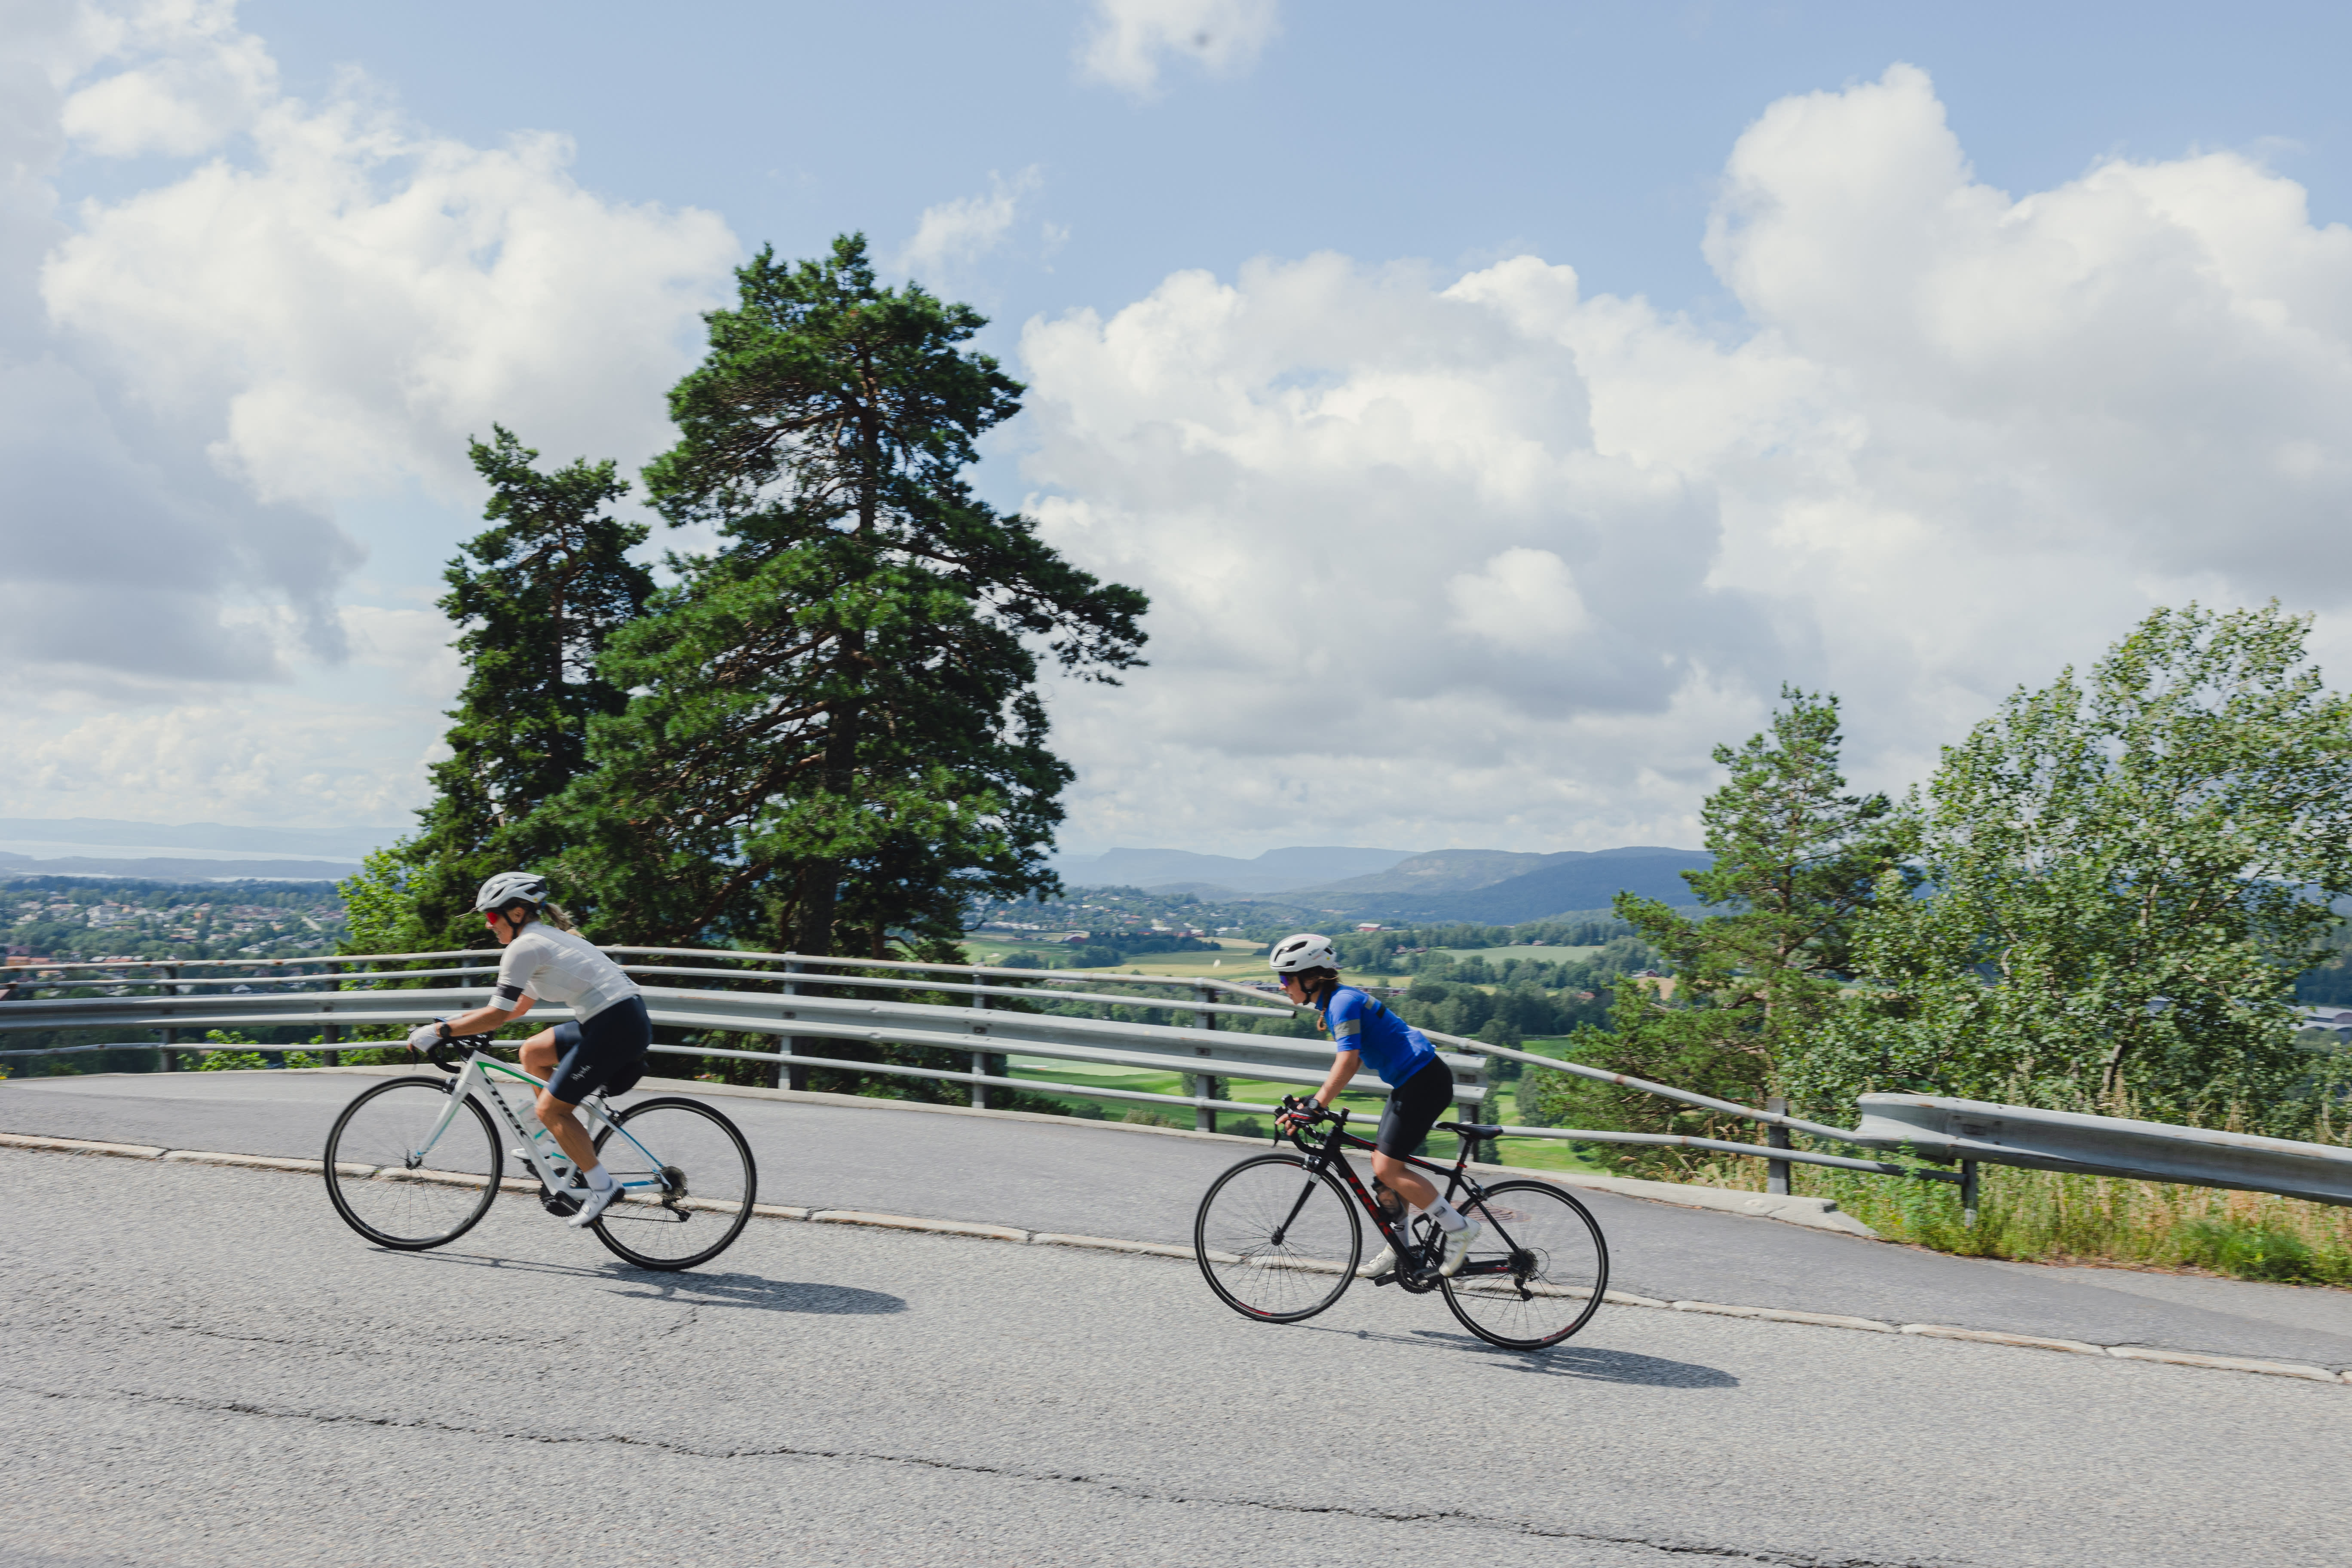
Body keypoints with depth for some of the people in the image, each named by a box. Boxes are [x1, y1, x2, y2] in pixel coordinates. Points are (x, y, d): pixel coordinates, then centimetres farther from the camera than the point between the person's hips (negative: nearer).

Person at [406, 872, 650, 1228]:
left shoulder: (524, 947, -8)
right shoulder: (547, 937, 22)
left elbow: (498, 1015, -11)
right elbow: (519, 1007, 29)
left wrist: (440, 1031, -3)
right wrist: (462, 1019, 26)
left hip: (616, 1026, -10)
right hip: (627, 1017, 10)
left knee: (550, 1109, -1)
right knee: (532, 1053, 20)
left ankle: (602, 1187, 3)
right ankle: (576, 1159, 20)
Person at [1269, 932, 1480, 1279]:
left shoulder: (1344, 1002, -18)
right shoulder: (1333, 1003, 13)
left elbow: (1346, 1064, -27)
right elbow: (1350, 1063, 19)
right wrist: (1314, 1103, 14)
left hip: (1424, 1081, -10)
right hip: (1409, 1083, 10)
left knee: (1387, 1169, -11)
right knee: (1384, 1164, 12)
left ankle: (1460, 1228, -3)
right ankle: (1400, 1244, 23)